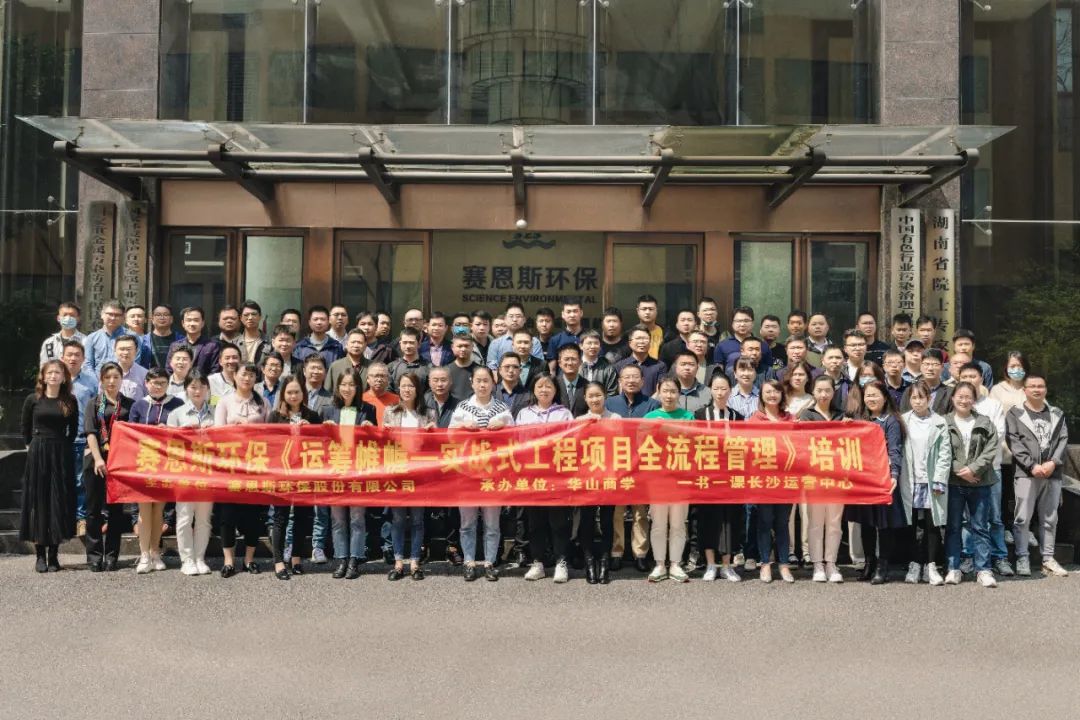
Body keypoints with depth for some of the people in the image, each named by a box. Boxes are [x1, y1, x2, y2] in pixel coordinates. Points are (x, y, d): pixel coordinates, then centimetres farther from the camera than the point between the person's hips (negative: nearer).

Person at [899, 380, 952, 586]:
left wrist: (939, 481, -7)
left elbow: (945, 454, 0)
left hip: (932, 482, -1)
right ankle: (914, 565, 12)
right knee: (912, 524, 5)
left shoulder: (939, 423, 3)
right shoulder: (903, 421, 6)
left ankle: (931, 566, 10)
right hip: (910, 481, 1)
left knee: (932, 524, 2)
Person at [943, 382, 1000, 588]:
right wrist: (959, 470, -13)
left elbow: (990, 451, -2)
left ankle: (983, 569, 10)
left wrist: (973, 468, -13)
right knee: (953, 527, 5)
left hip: (979, 482, 1)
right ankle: (953, 569, 11)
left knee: (981, 527, 5)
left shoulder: (985, 423, 5)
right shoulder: (944, 423, 1)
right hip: (953, 482, -1)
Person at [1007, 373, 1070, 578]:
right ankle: (1022, 559, 0)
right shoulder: (1014, 414, 4)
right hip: (1026, 474, -3)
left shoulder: (1057, 414, 15)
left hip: (1053, 474, 3)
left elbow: (1063, 440, 6)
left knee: (1050, 519, 8)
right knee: (1022, 518, -5)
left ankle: (1048, 559, 15)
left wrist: (1053, 463, -10)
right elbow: (1014, 442, -5)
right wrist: (1032, 466, -14)